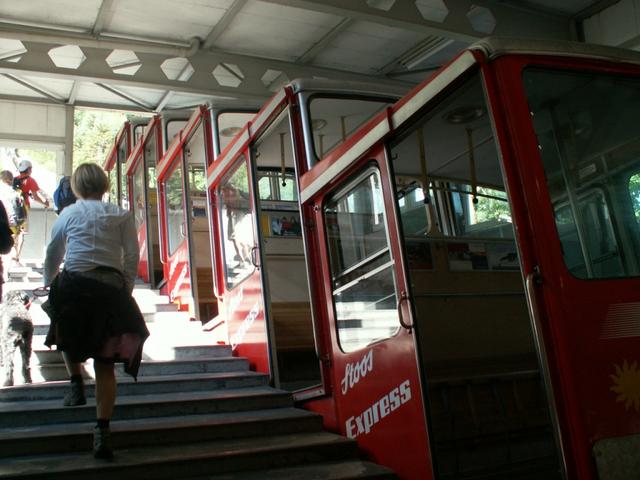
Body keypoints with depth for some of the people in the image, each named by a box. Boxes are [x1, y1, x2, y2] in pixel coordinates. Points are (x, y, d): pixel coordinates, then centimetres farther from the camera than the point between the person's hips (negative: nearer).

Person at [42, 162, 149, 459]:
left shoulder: (69, 214, 10)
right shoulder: (121, 216, 9)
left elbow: (53, 255, 20)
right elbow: (132, 256, 3)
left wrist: (49, 283, 37)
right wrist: (125, 292, 11)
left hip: (74, 283, 0)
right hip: (113, 289, 1)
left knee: (66, 332, 34)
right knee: (105, 364, 6)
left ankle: (76, 383, 19)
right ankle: (102, 430, 0)